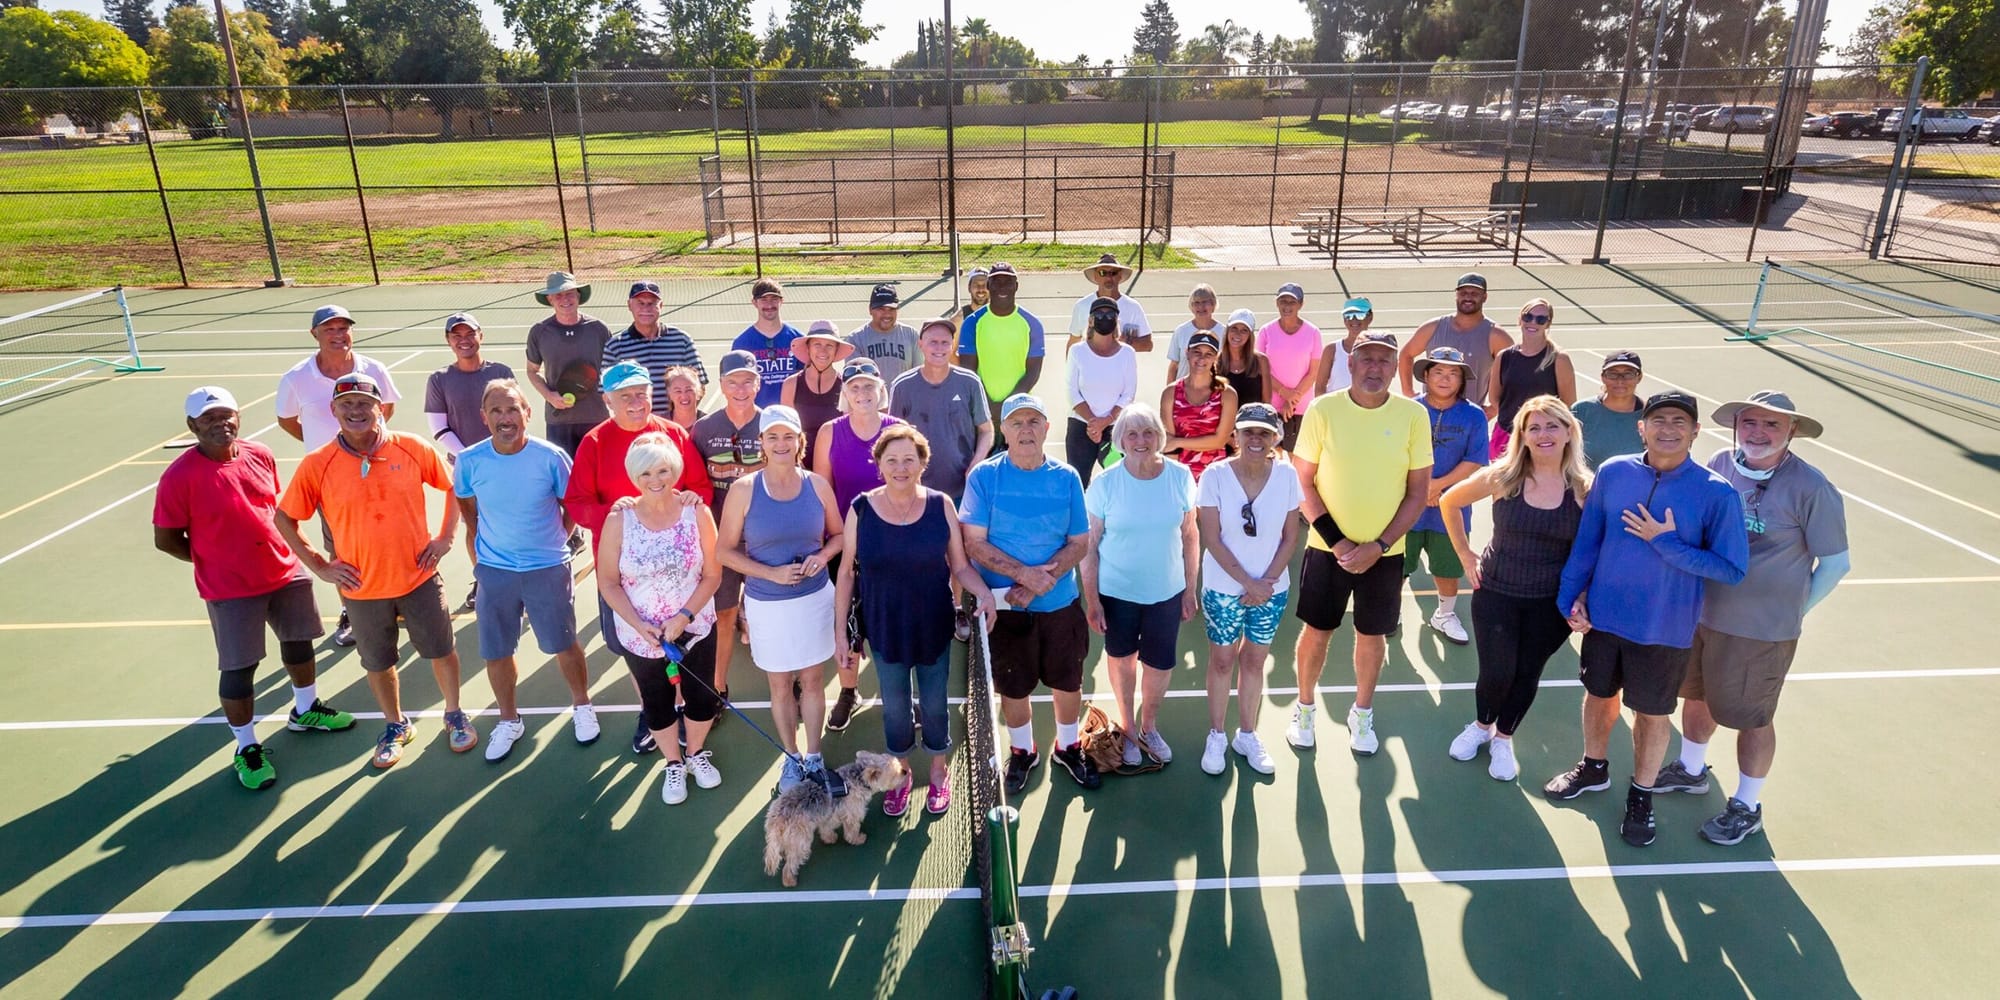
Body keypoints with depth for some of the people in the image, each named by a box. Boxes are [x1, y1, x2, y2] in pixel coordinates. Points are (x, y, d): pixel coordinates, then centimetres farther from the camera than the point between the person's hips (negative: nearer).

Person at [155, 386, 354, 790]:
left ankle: (306, 711, 45)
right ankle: (247, 749, 22)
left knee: (299, 643, 21)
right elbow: (166, 539, -10)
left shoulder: (261, 455, -2)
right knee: (238, 670, 3)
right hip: (230, 590, -5)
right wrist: (218, 559, -3)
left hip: (285, 572, 6)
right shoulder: (180, 476, -17)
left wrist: (278, 549, 6)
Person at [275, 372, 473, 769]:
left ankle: (454, 715, 37)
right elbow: (284, 518, 2)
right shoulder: (316, 465, -10)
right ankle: (396, 726, 41)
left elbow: (454, 487, 5)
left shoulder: (413, 449, -10)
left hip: (419, 577, 0)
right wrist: (319, 566, -2)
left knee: (441, 650, 13)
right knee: (378, 663, 17)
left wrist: (446, 536, -1)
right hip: (363, 588, 1)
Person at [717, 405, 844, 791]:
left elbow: (837, 534, 8)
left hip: (815, 597, 1)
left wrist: (823, 556, -13)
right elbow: (725, 550, -6)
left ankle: (813, 757, 29)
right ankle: (791, 758, 32)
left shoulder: (817, 484, -5)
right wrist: (772, 573, -17)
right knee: (780, 685, 13)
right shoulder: (744, 490, -11)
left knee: (812, 680, 13)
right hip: (766, 604, -1)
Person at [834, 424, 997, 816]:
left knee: (933, 704, 15)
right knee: (894, 706, 17)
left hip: (934, 626, 0)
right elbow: (847, 573, -3)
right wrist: (840, 631, -2)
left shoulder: (941, 506, -10)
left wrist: (984, 593, -22)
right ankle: (900, 774, 42)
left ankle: (939, 773, 41)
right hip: (885, 627, 0)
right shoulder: (861, 509, -10)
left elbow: (960, 566, -3)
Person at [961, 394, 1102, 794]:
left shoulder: (1066, 478, -4)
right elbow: (975, 543, -12)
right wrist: (1024, 573, -23)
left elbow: (1080, 543, -3)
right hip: (1005, 606, -1)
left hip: (1060, 601, 2)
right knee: (1013, 686, 14)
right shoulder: (985, 476, -10)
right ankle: (1022, 752, 40)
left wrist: (1040, 580, -18)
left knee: (1068, 681, 16)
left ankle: (1068, 747, 42)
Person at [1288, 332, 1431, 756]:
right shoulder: (1322, 410, -10)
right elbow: (1302, 483, -6)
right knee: (1317, 629, 11)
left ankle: (1362, 715, 36)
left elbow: (1418, 492, -3)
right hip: (1327, 547, -1)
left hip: (1384, 552, 1)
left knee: (1372, 635, 14)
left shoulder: (1413, 415, -7)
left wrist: (1378, 546, -12)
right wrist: (1336, 541, -14)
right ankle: (1305, 708, 33)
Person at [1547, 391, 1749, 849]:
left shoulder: (1717, 494, -15)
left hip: (1664, 628, -2)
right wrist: (1571, 597, 0)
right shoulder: (1612, 473, -7)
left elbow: (1732, 569, -15)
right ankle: (1593, 768, 45)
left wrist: (1664, 542, -21)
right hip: (1603, 616, 3)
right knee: (1599, 695, 21)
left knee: (1652, 713, 14)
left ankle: (1641, 795, 36)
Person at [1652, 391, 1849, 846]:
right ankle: (1690, 770, 47)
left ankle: (1746, 807, 31)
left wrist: (1793, 611, -3)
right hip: (1700, 612, 5)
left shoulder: (1810, 488, -19)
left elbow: (1835, 562, -8)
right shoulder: (1719, 464, -6)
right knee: (1696, 696, 23)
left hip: (1761, 629, -5)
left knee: (1752, 717, 11)